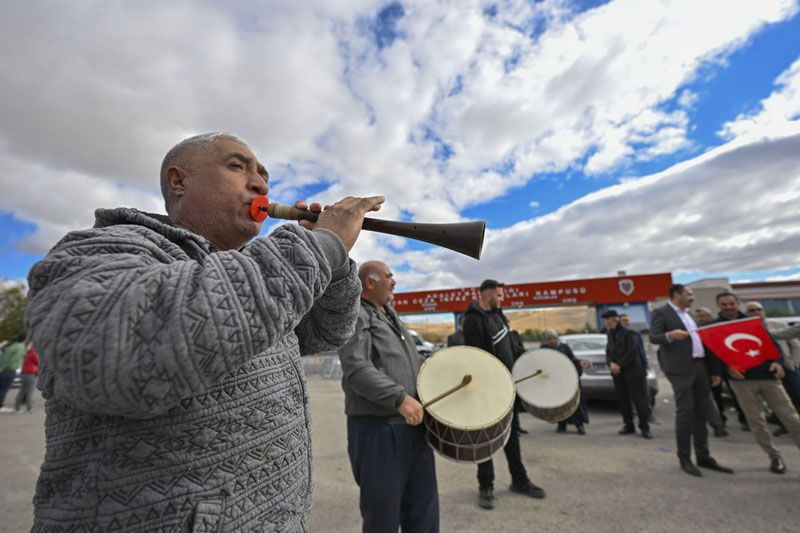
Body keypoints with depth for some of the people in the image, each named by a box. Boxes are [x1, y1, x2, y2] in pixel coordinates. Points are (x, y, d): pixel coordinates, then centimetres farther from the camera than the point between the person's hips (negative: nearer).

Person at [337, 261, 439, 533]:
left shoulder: (392, 317, 16)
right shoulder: (356, 317, -11)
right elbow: (356, 370, -24)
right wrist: (400, 398, -30)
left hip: (414, 428, 8)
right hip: (377, 431, -8)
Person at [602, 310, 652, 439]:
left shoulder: (627, 333, -11)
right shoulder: (610, 334, 10)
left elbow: (631, 353, -15)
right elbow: (608, 352, 11)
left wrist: (619, 365, -15)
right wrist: (611, 363, -8)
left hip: (632, 371, -6)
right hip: (618, 373, 6)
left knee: (638, 399, -1)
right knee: (622, 400, 9)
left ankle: (644, 427, 10)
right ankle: (629, 425, 20)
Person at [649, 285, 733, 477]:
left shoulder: (687, 314, 20)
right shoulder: (661, 313, -6)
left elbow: (698, 340, 20)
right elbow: (653, 337, -16)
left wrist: (713, 369, 17)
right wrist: (670, 335, -36)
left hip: (700, 366, 8)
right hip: (680, 369, -8)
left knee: (702, 412, 11)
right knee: (685, 412, -6)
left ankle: (703, 456, 21)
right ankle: (684, 459, 3)